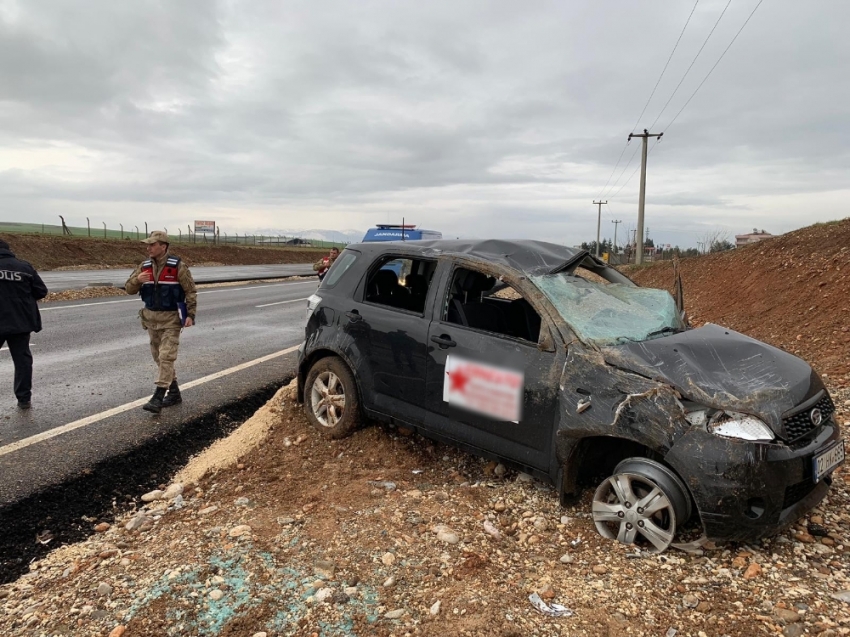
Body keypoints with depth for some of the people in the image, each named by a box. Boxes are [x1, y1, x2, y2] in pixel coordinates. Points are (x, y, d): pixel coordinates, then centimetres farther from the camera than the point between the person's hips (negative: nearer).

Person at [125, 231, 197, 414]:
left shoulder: (178, 266, -12)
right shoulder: (144, 266, 4)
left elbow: (191, 291, -10)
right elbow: (129, 289, 4)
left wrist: (190, 315, -18)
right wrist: (137, 280, -18)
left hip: (171, 318, -6)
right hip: (151, 318, 6)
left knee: (166, 357, -11)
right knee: (159, 357, 11)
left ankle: (157, 398, -10)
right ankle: (174, 393, 23)